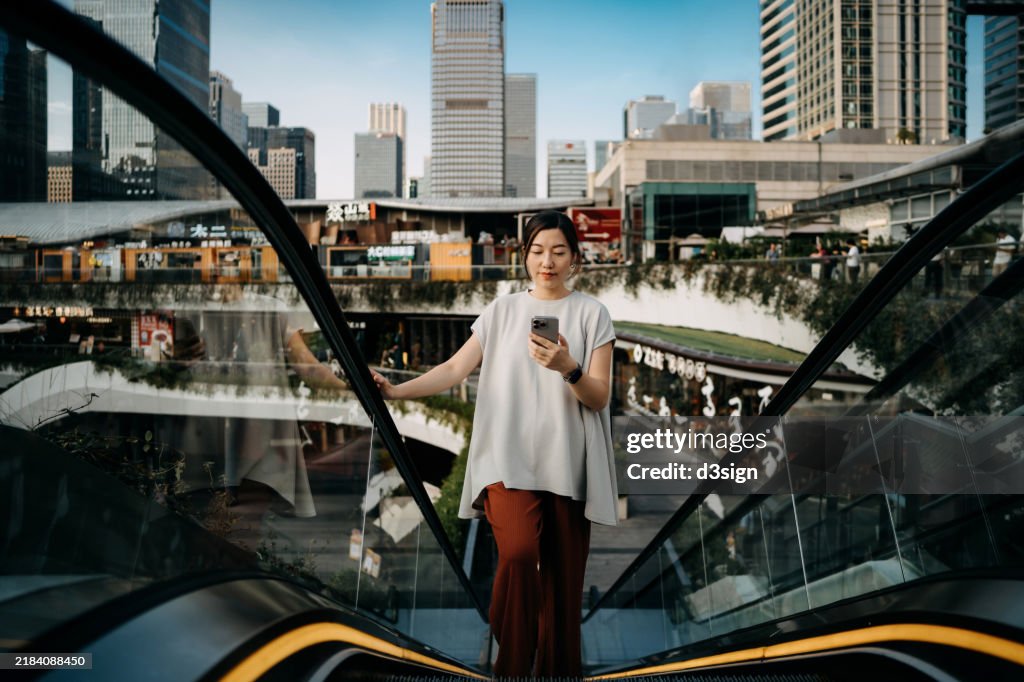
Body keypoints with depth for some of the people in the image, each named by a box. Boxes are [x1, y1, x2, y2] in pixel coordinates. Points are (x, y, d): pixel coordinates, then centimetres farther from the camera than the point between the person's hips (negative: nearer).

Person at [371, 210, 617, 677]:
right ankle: (512, 664, -4)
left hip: (567, 467, 1)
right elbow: (455, 369, 1)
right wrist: (396, 391, -13)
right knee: (519, 552, -23)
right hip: (510, 459, 0)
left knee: (563, 579, 5)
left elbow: (600, 398, -2)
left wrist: (568, 369, -23)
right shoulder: (502, 310, 9)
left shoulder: (591, 313, 4)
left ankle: (557, 668, 23)